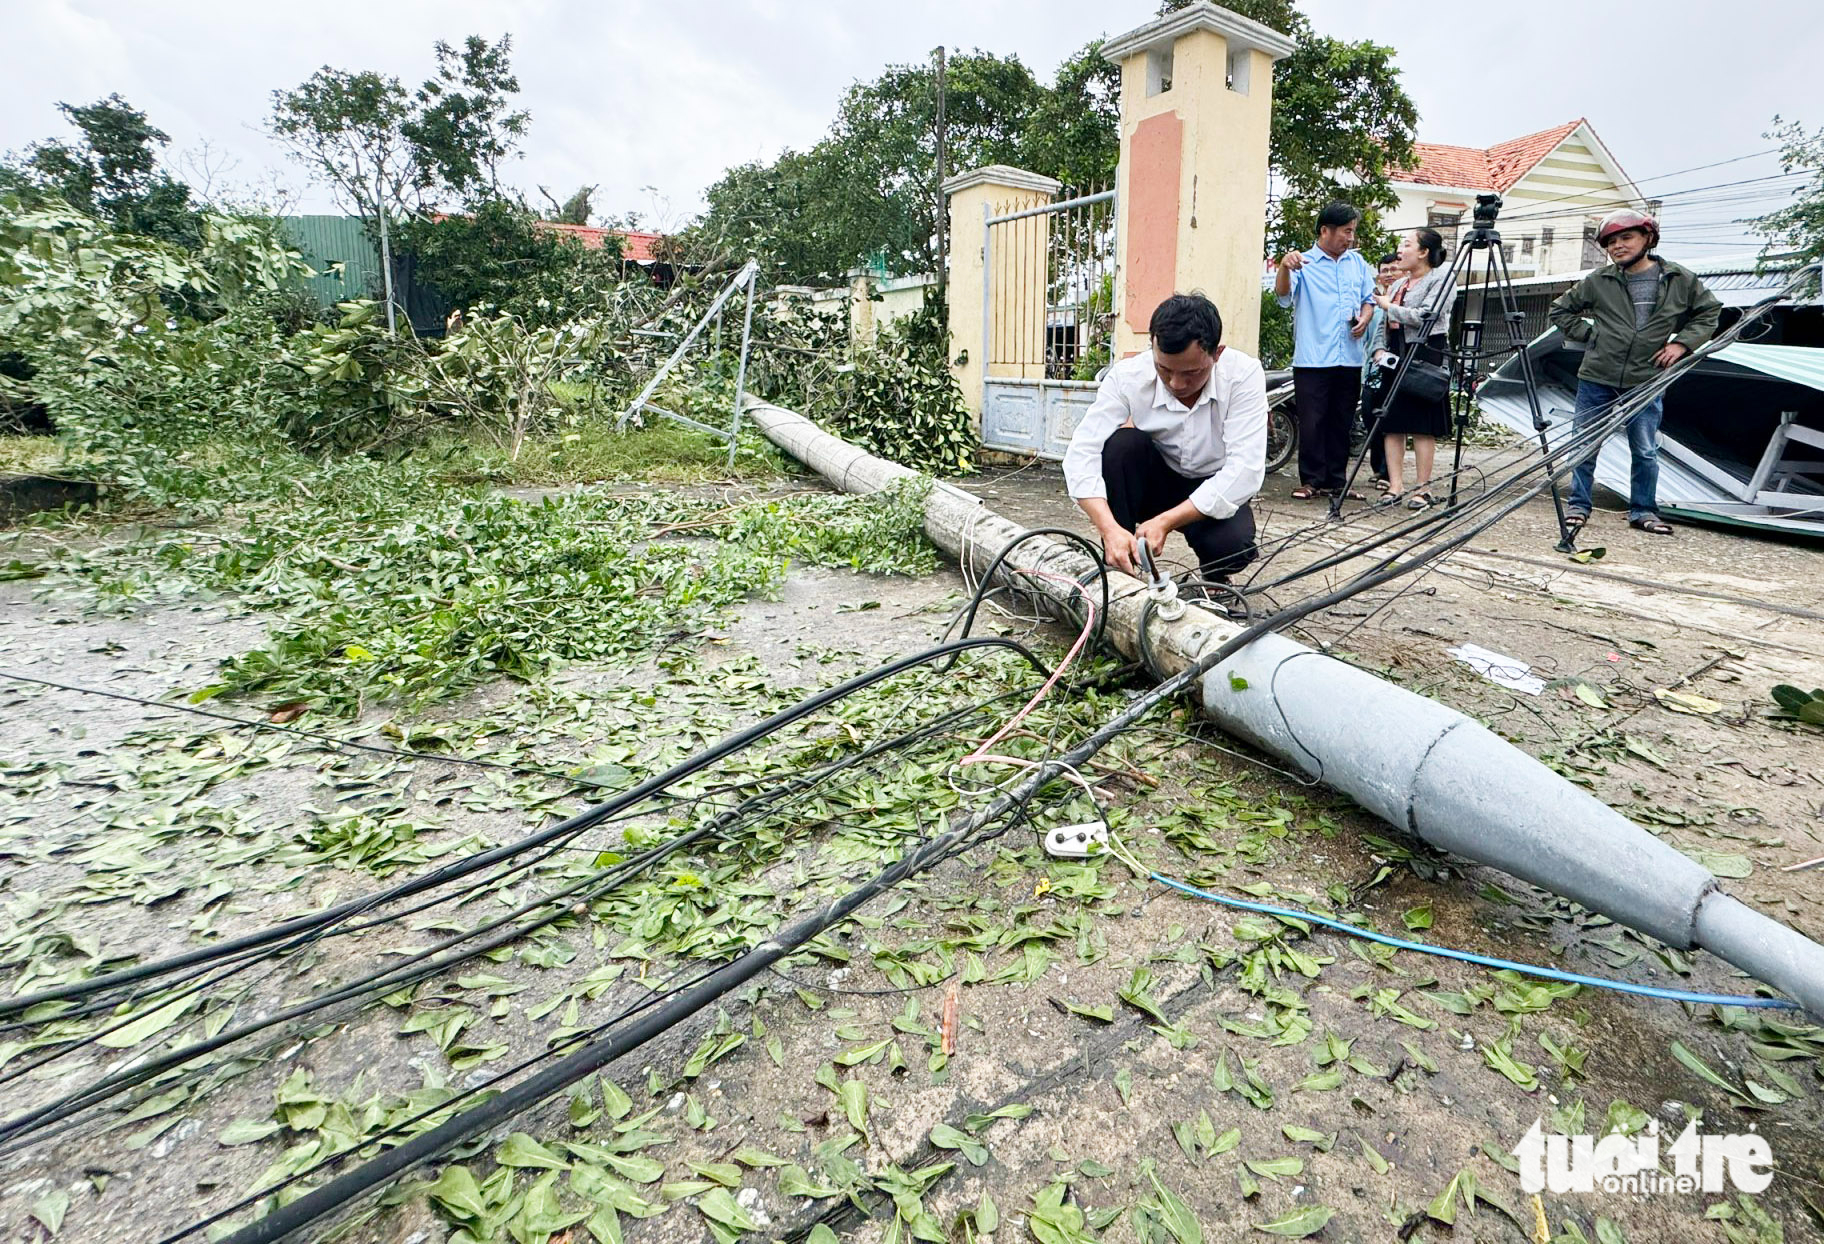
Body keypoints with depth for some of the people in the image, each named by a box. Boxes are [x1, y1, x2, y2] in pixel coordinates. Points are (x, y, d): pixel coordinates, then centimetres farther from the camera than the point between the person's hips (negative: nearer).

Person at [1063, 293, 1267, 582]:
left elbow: (1245, 470, -29)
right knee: (1123, 442, -29)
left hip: (1215, 494, -1)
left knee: (1232, 545, -34)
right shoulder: (1127, 377, -21)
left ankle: (1215, 577, 5)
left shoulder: (1244, 374, -23)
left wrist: (1166, 522, -37)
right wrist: (1110, 529, -44)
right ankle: (1120, 572, -18)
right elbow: (1081, 455, -29)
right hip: (1154, 483, 1)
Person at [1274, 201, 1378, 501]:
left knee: (1342, 423, 9)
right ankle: (1311, 480, 3)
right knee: (1312, 422, -6)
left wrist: (1365, 318, -1)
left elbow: (1369, 299, 21)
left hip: (1350, 360, 5)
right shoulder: (1303, 263, 0)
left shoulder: (1358, 263, 17)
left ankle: (1336, 480, 16)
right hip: (1313, 359, -5)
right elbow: (1283, 295, -17)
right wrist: (1284, 267, -37)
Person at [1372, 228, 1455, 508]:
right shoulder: (1401, 283, 20)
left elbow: (1425, 317, -16)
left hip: (1425, 354, -8)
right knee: (1392, 424, 2)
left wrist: (1389, 306, -8)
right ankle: (1395, 487, 3)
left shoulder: (1441, 279, -3)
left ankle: (1423, 488, -1)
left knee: (1423, 426, -6)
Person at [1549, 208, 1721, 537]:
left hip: (1646, 383, 1)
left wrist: (1683, 342, 0)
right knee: (1585, 446, 3)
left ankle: (1643, 511, 18)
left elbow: (1709, 312, 15)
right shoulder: (1598, 281, 0)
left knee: (1646, 452, 6)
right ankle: (1578, 506, 15)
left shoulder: (1680, 280, 3)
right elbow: (1561, 310, 12)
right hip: (1597, 380, -1)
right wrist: (1588, 334, 2)